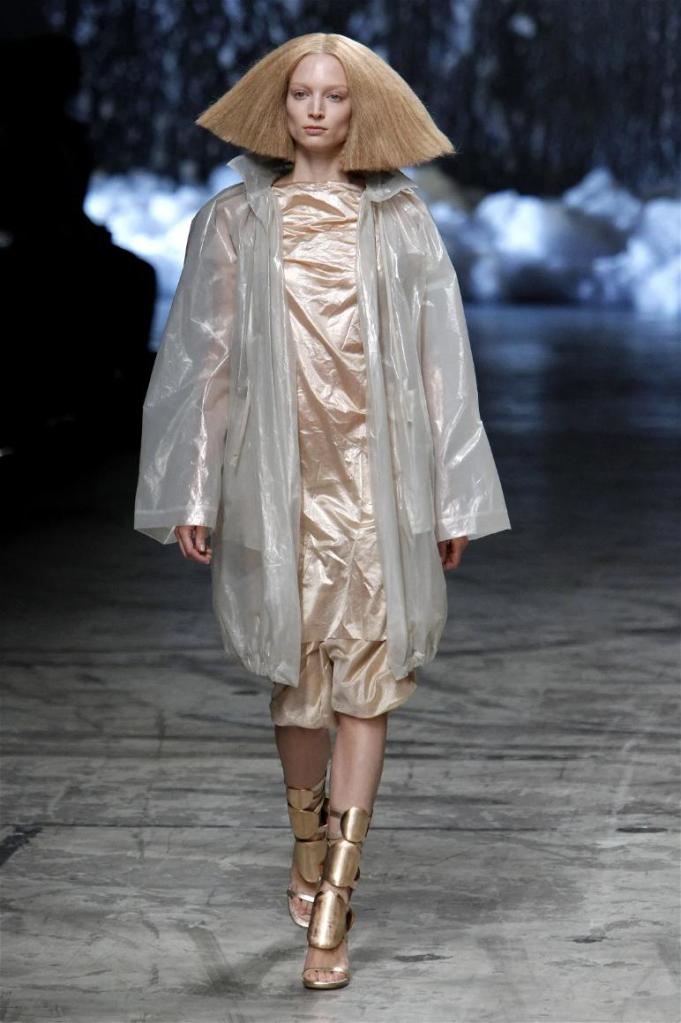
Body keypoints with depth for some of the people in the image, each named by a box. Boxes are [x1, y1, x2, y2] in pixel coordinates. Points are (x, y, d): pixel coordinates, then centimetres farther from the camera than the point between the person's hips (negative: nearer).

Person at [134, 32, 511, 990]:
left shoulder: (401, 220, 3)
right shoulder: (236, 219, 4)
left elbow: (441, 360, 4)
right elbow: (203, 357, 4)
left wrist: (451, 498, 1)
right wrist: (191, 493, -1)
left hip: (376, 471, -1)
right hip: (277, 471, 1)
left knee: (365, 680, -5)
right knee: (298, 672, 11)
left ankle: (330, 908, -4)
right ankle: (308, 850, 33)